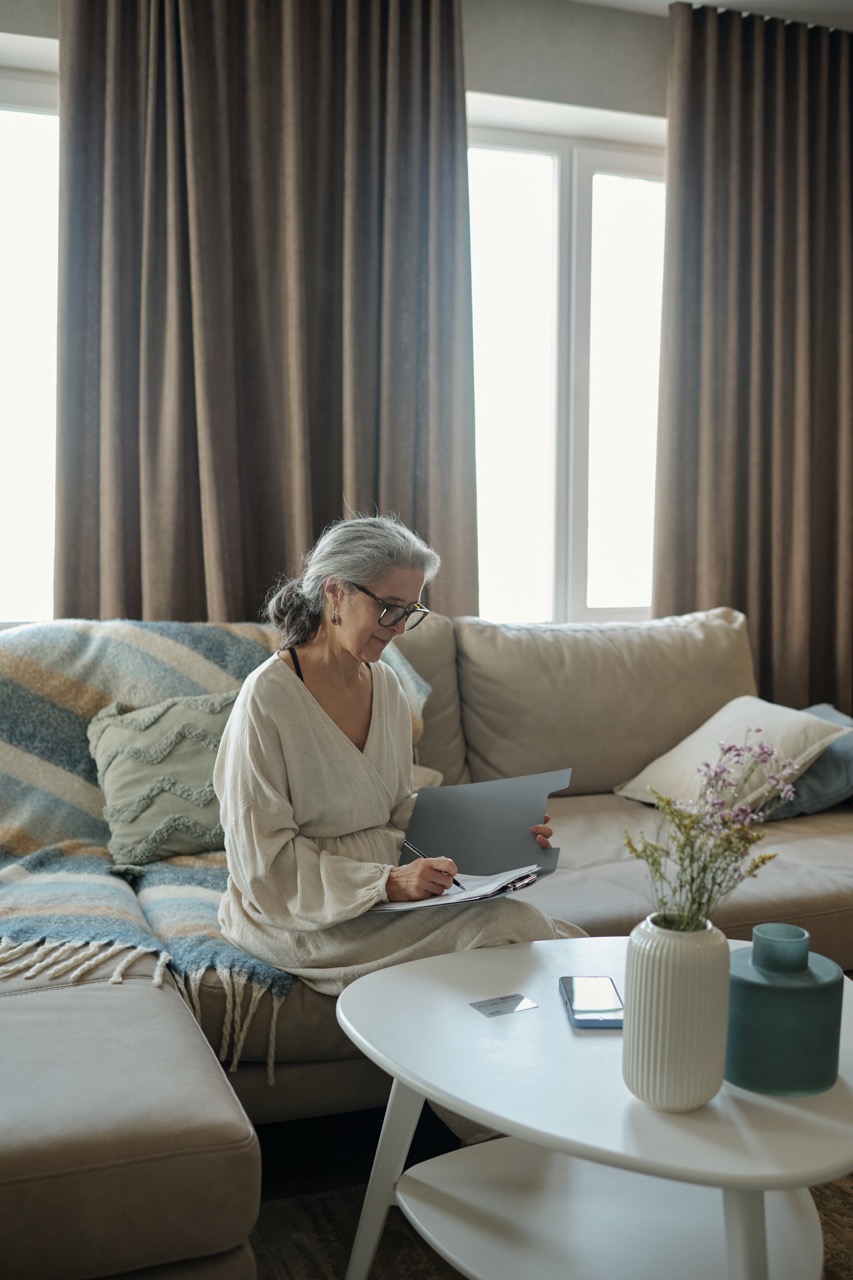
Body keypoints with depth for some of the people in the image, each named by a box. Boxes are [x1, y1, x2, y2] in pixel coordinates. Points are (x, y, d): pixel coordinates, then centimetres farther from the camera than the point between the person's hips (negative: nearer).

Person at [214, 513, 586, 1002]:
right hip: (299, 918, -6)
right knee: (502, 924, -23)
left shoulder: (386, 685, 7)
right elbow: (266, 862, -17)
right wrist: (387, 884, -26)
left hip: (381, 895, 7)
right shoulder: (269, 696, -16)